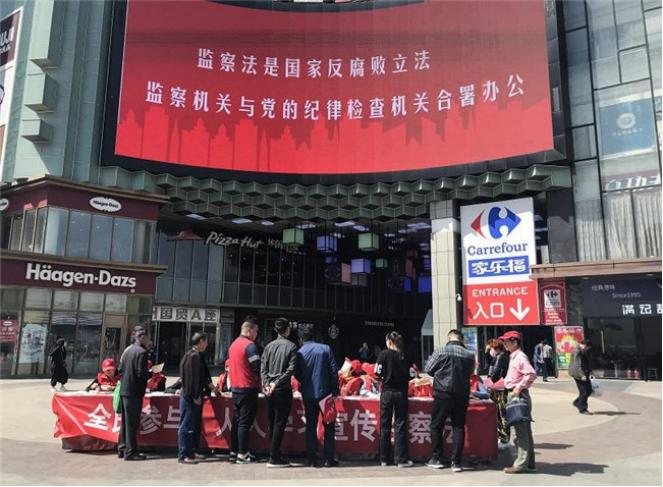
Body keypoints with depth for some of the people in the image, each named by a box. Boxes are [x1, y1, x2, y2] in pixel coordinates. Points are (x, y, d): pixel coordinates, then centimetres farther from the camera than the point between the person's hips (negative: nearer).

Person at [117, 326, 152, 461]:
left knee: (125, 421, 17)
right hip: (134, 392, -8)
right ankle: (130, 452, 5)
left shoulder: (128, 350, 11)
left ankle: (122, 449, 25)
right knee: (132, 423, -1)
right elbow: (142, 373, -19)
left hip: (124, 390, 8)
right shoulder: (141, 352, -15)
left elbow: (120, 369, 14)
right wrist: (152, 374, -2)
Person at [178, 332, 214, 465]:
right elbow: (191, 377, -22)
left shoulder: (197, 355, 13)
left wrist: (208, 384, 17)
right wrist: (195, 396, -20)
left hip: (195, 396, 11)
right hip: (190, 397, -11)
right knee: (187, 426, -3)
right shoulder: (194, 356, -18)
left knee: (196, 425, 17)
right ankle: (183, 455, 5)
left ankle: (192, 451, 27)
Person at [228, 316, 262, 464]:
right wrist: (260, 384, 0)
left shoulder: (233, 344, 12)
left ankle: (234, 452, 18)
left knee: (237, 420, 13)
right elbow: (257, 367, -16)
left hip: (235, 388, 8)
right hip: (248, 389, -8)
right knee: (245, 422, -4)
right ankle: (242, 454, -1)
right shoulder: (250, 345, -15)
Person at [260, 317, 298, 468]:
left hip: (270, 389, 5)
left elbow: (263, 367, 2)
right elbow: (291, 369, -13)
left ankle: (275, 453, 21)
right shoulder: (291, 346, -6)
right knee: (280, 423, -1)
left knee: (272, 423, 13)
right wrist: (277, 383, -13)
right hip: (283, 389, -5)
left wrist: (266, 383, -3)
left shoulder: (269, 346, 7)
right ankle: (274, 458, -1)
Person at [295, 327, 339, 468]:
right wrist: (335, 391, -1)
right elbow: (334, 371, -5)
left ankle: (312, 459, 11)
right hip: (325, 392, 0)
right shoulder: (326, 349, -3)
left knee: (311, 427, 10)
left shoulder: (299, 353, -3)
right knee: (328, 426, 11)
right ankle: (329, 459, 11)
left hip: (308, 395, 0)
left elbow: (297, 375, 4)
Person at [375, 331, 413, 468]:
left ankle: (384, 459, 15)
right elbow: (408, 376, 0)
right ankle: (401, 459, 8)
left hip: (387, 391, -1)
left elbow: (378, 373, -9)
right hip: (401, 392, 1)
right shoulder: (404, 356, -1)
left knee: (385, 426, 8)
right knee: (400, 426, 7)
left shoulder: (384, 354, -7)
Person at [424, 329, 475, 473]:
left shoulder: (440, 352, -9)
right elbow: (470, 373, 10)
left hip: (443, 393, -2)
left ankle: (437, 458, 17)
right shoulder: (470, 355, -2)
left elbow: (428, 370, -1)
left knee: (436, 426, 11)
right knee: (458, 427, 10)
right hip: (462, 395, 3)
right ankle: (457, 462, 9)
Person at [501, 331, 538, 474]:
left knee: (519, 431, -5)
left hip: (519, 395, -10)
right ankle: (529, 463, 21)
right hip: (513, 395, 10)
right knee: (524, 430, 14)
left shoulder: (520, 357, -15)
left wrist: (519, 387, -23)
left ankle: (521, 464, 1)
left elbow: (531, 374, -26)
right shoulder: (513, 356, 15)